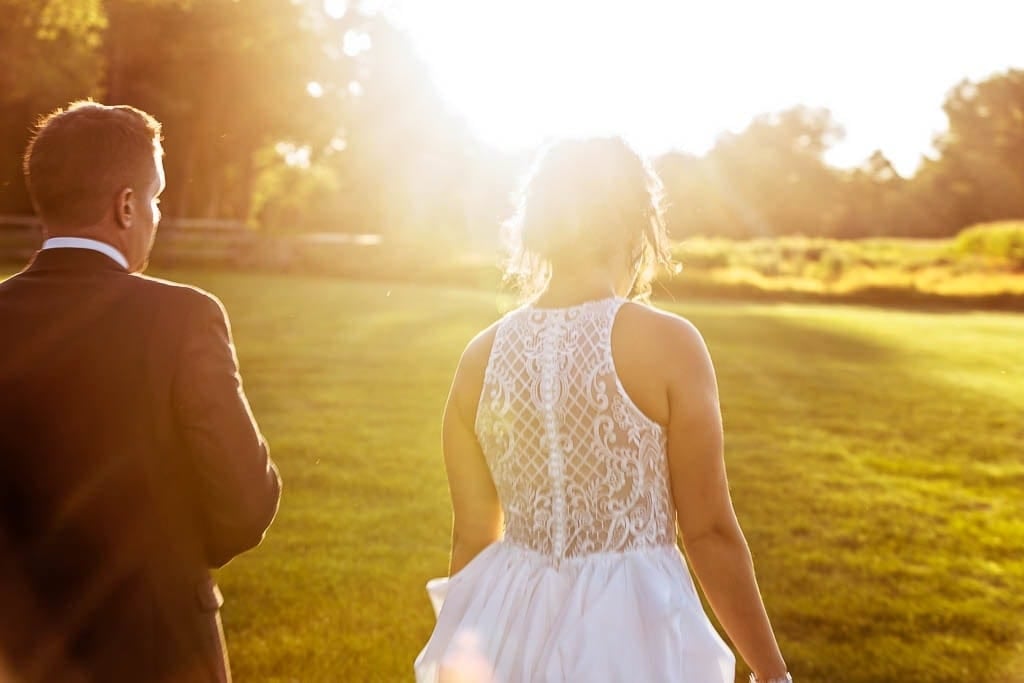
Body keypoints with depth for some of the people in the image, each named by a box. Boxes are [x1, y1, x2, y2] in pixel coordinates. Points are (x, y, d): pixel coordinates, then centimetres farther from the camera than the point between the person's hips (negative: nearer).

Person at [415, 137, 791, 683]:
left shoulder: (481, 357, -2)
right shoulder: (667, 345, -14)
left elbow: (471, 539, 5)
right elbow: (711, 533, -12)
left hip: (507, 625, 4)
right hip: (632, 634, -3)